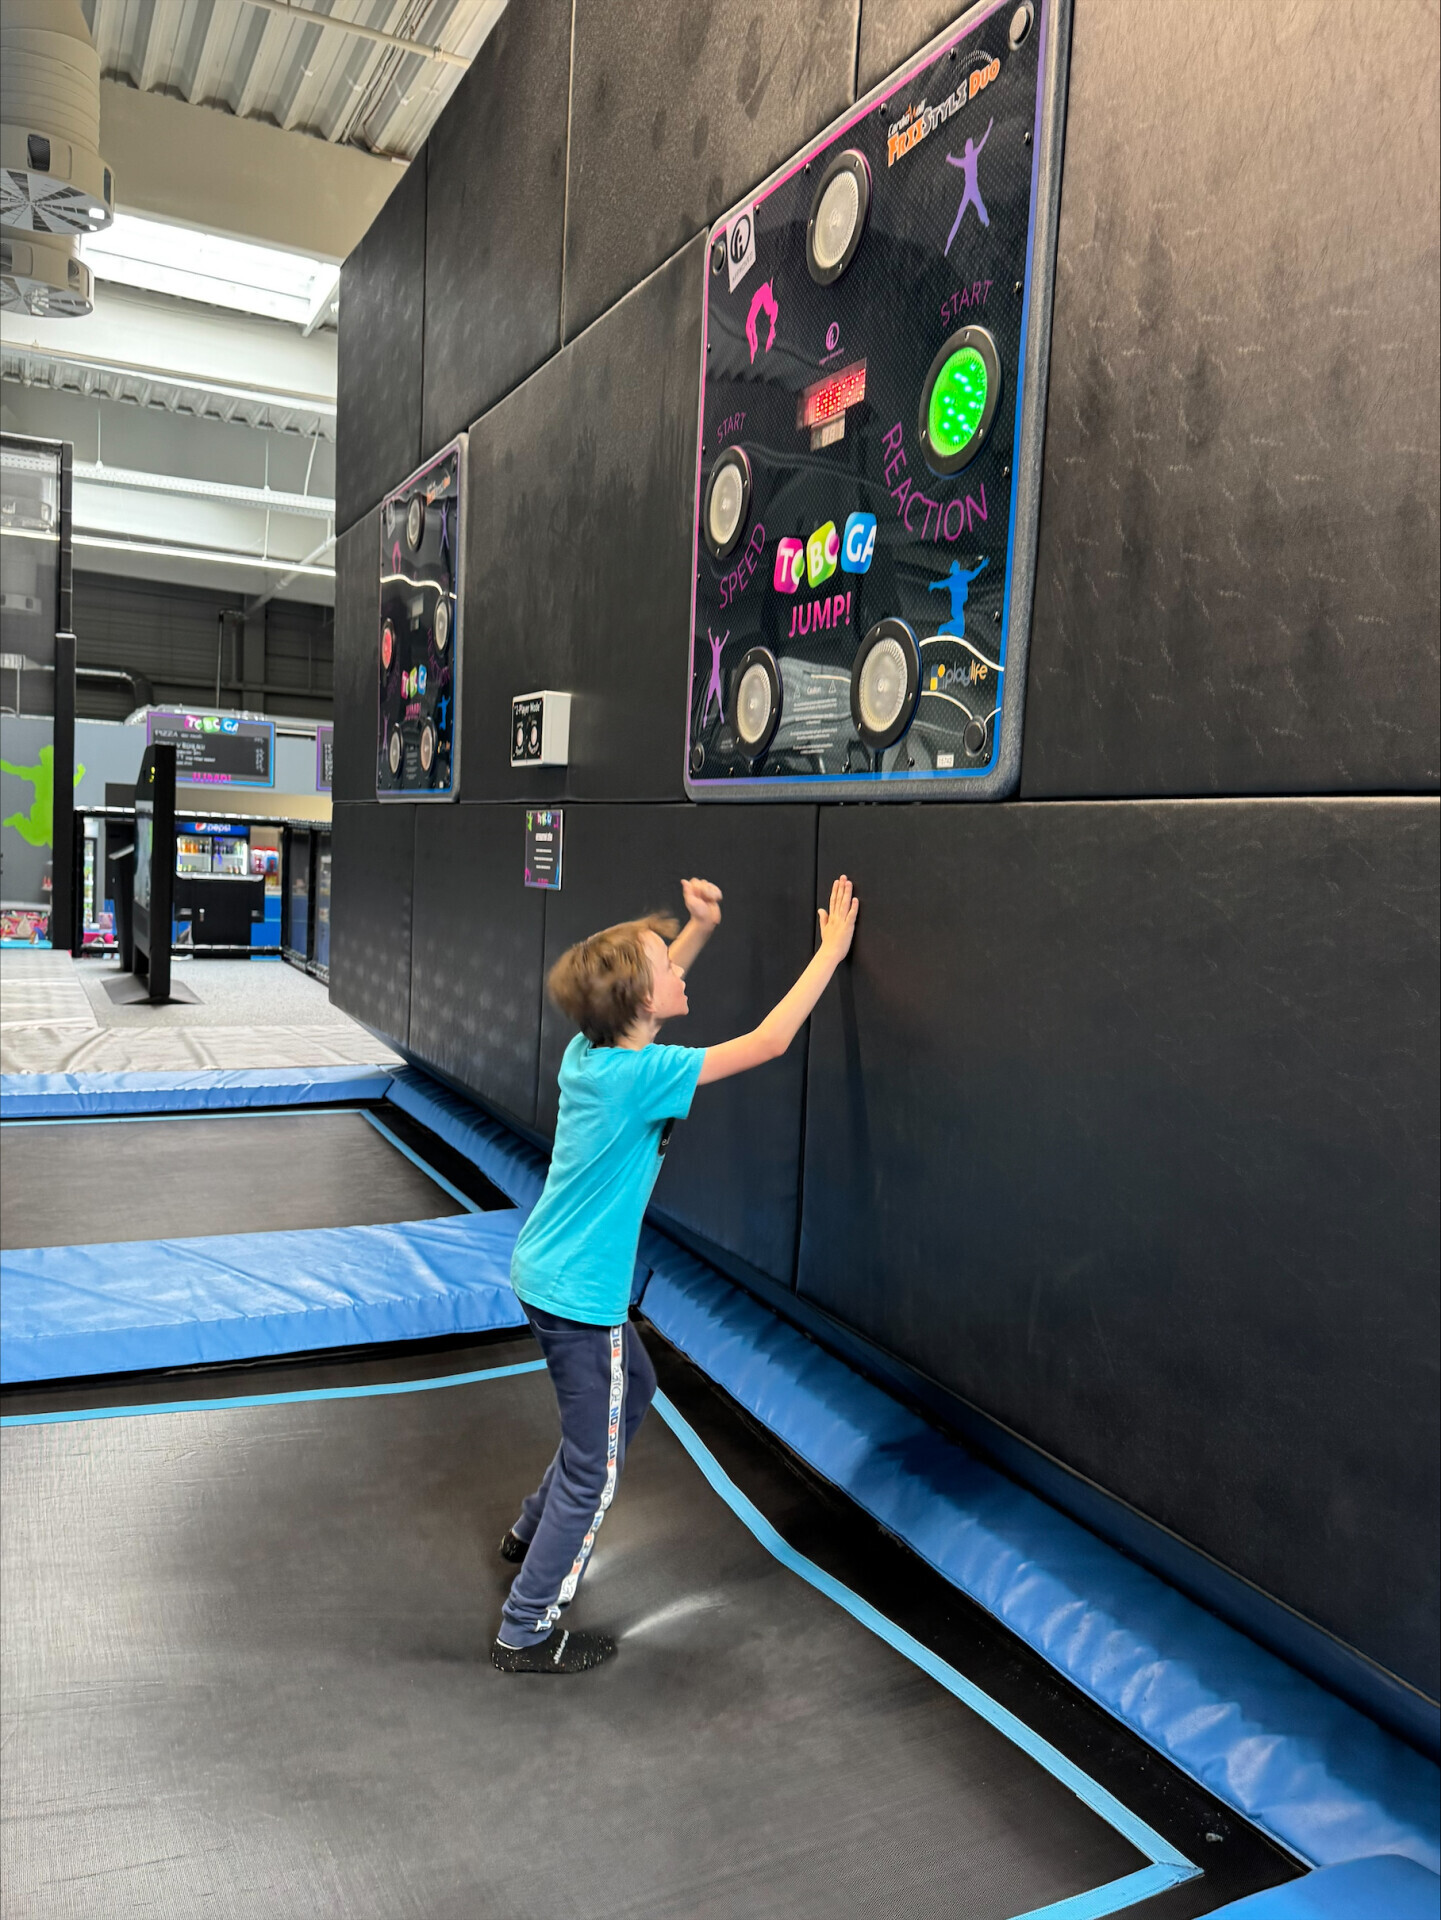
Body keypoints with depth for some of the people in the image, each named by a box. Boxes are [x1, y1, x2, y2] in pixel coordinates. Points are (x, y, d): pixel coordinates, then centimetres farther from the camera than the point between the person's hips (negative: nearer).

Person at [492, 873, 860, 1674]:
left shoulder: (589, 1051, -5)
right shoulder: (640, 1076, -27)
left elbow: (646, 988, 17)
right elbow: (769, 1042, -23)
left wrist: (701, 927, 6)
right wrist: (832, 949, -14)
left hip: (550, 1274, 9)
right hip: (579, 1295, -9)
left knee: (634, 1387, 30)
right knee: (595, 1466, 8)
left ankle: (536, 1529, 47)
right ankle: (528, 1632, 24)